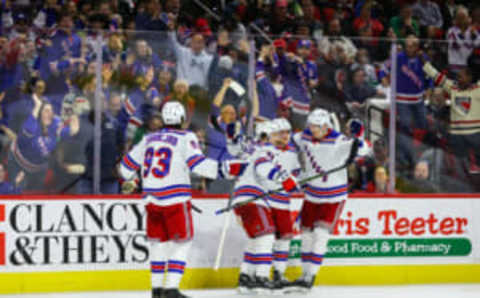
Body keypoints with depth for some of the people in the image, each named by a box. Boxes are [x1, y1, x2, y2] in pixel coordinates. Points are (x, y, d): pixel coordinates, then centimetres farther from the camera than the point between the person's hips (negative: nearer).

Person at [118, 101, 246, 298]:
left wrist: (129, 179, 38)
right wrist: (226, 169, -17)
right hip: (175, 200, -5)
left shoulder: (149, 139, 13)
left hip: (152, 199, 5)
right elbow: (197, 164, -16)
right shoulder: (186, 138, -3)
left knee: (159, 241, 16)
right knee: (181, 242, 2)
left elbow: (128, 164, 18)